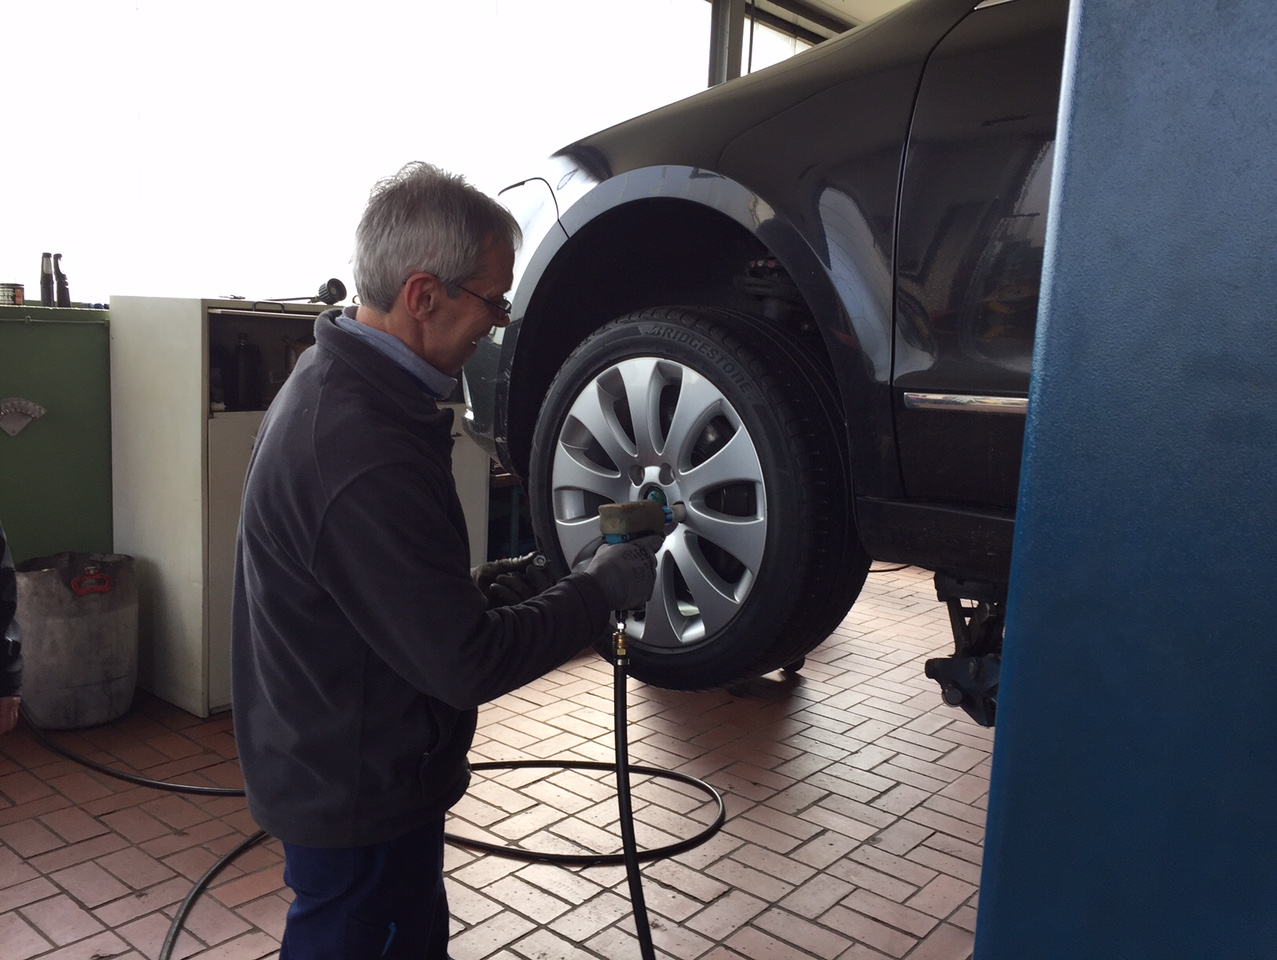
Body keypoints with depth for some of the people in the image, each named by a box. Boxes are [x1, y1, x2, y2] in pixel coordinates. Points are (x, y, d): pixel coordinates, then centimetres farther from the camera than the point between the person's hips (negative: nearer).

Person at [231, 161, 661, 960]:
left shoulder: (331, 381, 1)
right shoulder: (367, 454, -33)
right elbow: (468, 663, -27)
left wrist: (470, 586, 4)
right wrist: (601, 589, -16)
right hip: (360, 799, -9)